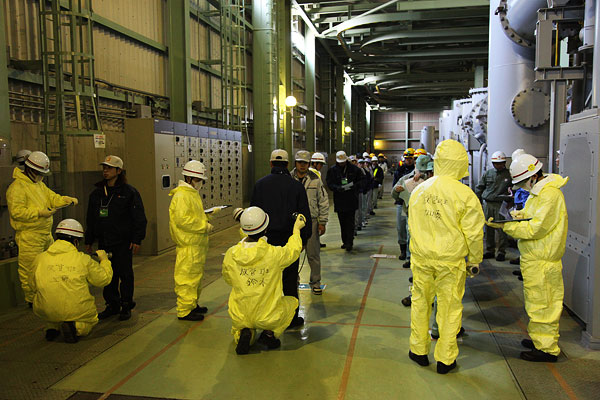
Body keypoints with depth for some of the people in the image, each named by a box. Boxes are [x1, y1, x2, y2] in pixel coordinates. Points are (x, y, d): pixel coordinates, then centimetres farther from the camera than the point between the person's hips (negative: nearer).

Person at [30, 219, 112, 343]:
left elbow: (33, 286, 12)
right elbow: (104, 279, 3)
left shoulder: (40, 258, 0)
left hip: (46, 312, 3)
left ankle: (52, 327, 13)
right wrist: (104, 260, 20)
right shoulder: (83, 259, -6)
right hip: (77, 311, -3)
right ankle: (77, 327, -6)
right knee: (91, 319, 28)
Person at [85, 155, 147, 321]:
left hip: (123, 242, -5)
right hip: (104, 242, 5)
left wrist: (137, 239, -12)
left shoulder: (129, 192, -4)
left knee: (125, 274, 2)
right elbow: (90, 219, 18)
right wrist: (89, 240, 16)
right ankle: (112, 304, 23)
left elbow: (139, 218, -6)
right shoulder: (96, 193, 12)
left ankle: (126, 306, 14)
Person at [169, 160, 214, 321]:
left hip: (197, 244, 11)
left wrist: (207, 215, 12)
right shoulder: (181, 195, -15)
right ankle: (184, 311, 3)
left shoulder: (192, 193, 18)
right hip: (188, 244, -11)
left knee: (196, 275, 17)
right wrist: (204, 226, -20)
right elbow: (182, 219, -25)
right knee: (187, 277, -5)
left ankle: (192, 305, 29)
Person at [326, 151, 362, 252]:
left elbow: (359, 181, 8)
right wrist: (339, 188, -20)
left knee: (350, 222, -5)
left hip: (351, 200, -2)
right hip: (339, 200, 2)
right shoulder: (332, 170, 2)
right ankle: (345, 241, 22)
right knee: (342, 222, 10)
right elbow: (330, 184, -2)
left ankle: (349, 242, -3)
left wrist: (353, 186, -12)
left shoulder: (354, 169, 2)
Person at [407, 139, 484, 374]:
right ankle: (445, 359, 19)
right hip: (451, 259, -3)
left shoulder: (419, 190, 1)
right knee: (449, 307, 8)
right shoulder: (465, 194, -13)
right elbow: (474, 233, -8)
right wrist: (474, 260, 7)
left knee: (420, 301, 16)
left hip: (421, 257, 4)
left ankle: (419, 350, 29)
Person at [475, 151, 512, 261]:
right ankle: (489, 250, 18)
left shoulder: (509, 174, 3)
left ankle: (501, 251, 5)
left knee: (501, 228, -4)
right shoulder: (488, 173, 11)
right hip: (488, 204, 3)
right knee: (488, 228, 8)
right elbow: (479, 187, 16)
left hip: (501, 205, -3)